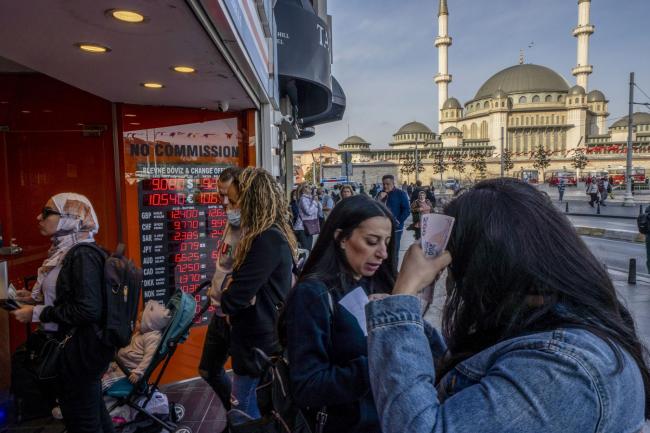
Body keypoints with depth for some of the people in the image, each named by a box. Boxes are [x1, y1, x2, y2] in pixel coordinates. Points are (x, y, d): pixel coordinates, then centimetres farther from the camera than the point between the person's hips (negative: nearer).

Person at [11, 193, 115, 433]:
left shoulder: (82, 255, -21)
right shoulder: (65, 251, 8)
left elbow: (88, 310, -27)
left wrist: (37, 313, -19)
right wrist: (33, 298, 11)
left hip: (82, 349, -9)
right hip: (73, 345, 9)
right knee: (92, 407, 23)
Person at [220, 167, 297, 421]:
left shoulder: (266, 240, -24)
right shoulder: (276, 235, 7)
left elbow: (232, 299, -23)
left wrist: (227, 295, -2)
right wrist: (233, 289, -7)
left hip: (258, 345, -9)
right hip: (264, 340, 9)